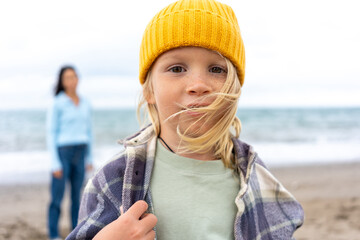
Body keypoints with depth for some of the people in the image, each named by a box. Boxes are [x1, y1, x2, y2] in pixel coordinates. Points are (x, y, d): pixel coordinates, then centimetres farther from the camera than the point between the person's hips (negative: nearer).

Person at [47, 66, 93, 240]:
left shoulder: (85, 104, 9)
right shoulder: (57, 103, -6)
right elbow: (51, 133, -7)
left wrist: (89, 158, 12)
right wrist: (54, 163, -12)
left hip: (80, 154, 5)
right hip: (62, 153, -5)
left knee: (77, 196, 9)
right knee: (57, 197, -2)